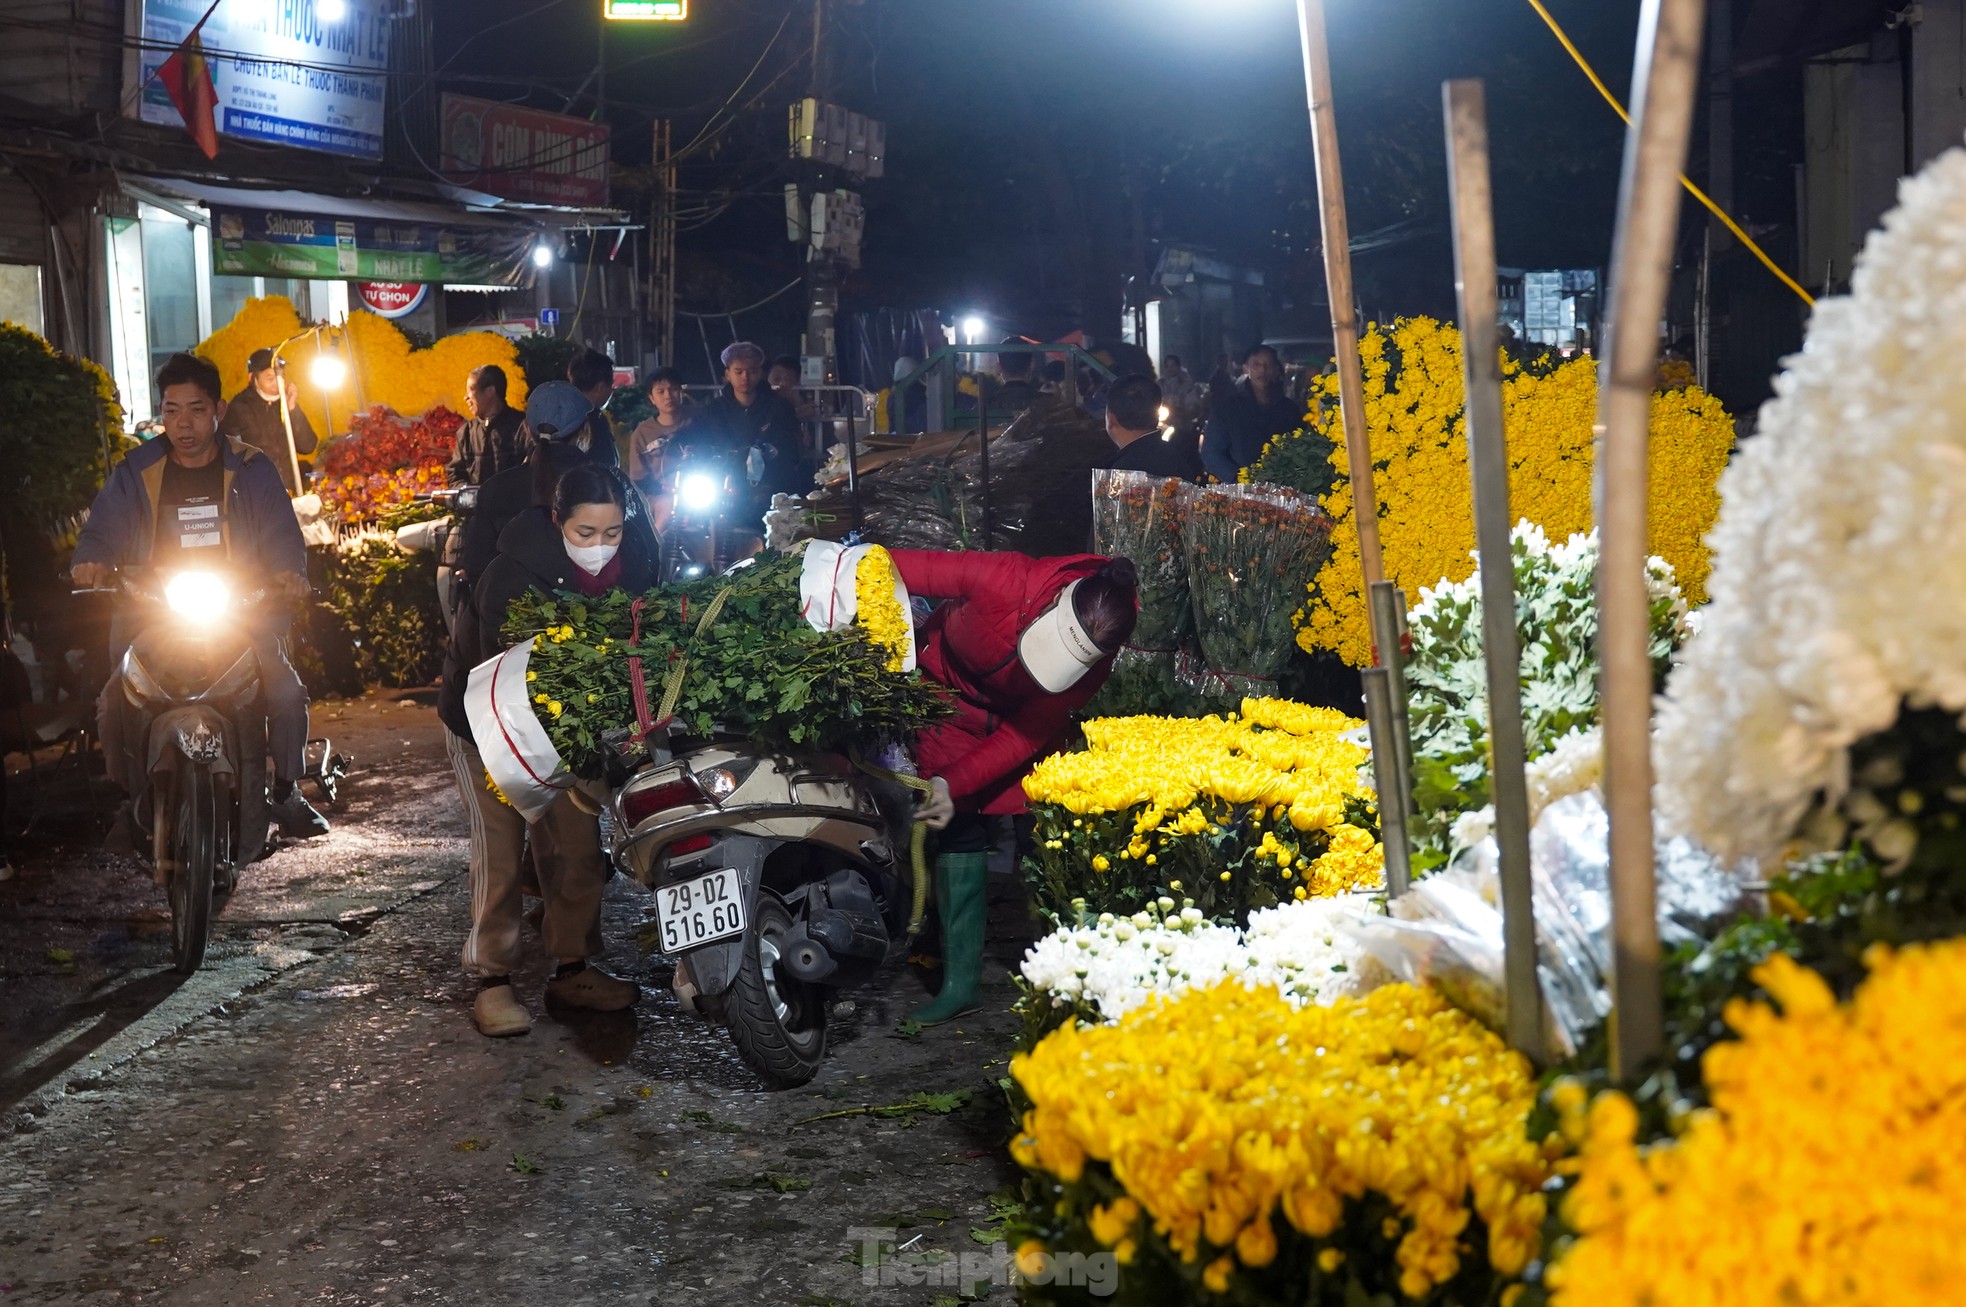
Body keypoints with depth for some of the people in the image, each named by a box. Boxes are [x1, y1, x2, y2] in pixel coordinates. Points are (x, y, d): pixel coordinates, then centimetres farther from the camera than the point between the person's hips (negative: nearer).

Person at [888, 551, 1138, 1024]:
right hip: (952, 693, -1)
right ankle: (960, 983, 0)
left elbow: (1027, 736, -25)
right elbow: (907, 566, -28)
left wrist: (956, 783, -33)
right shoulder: (1005, 580, -37)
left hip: (1019, 716, 1)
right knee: (959, 830, -5)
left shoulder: (1094, 663, -29)